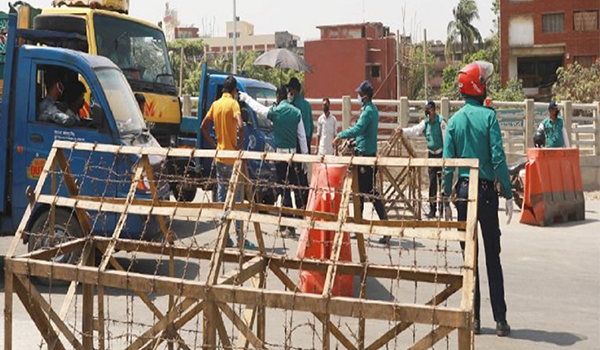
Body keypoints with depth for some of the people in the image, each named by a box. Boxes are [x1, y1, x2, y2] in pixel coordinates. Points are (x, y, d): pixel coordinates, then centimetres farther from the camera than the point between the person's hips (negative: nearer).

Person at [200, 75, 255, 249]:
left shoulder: (215, 104, 9)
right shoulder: (233, 103, -9)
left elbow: (203, 126, 11)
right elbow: (240, 126, -24)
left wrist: (214, 145, 13)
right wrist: (240, 145, -13)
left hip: (219, 157, 6)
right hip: (232, 158, -6)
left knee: (221, 197, 9)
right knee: (237, 197, -2)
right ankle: (240, 237, -1)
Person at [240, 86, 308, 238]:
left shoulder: (275, 111, -8)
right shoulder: (296, 112, 3)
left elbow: (258, 108, 9)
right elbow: (302, 136, 5)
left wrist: (246, 98, 26)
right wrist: (305, 154, 12)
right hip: (294, 153, 4)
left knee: (285, 189, -2)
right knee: (296, 187, 9)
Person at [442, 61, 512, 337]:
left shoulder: (454, 120, 4)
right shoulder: (488, 116, -6)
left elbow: (448, 163, 2)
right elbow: (498, 158, -11)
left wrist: (446, 199, 6)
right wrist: (509, 195, -7)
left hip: (463, 191, 3)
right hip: (487, 190, -2)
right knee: (493, 257, 4)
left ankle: (474, 318, 10)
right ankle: (500, 319, 4)